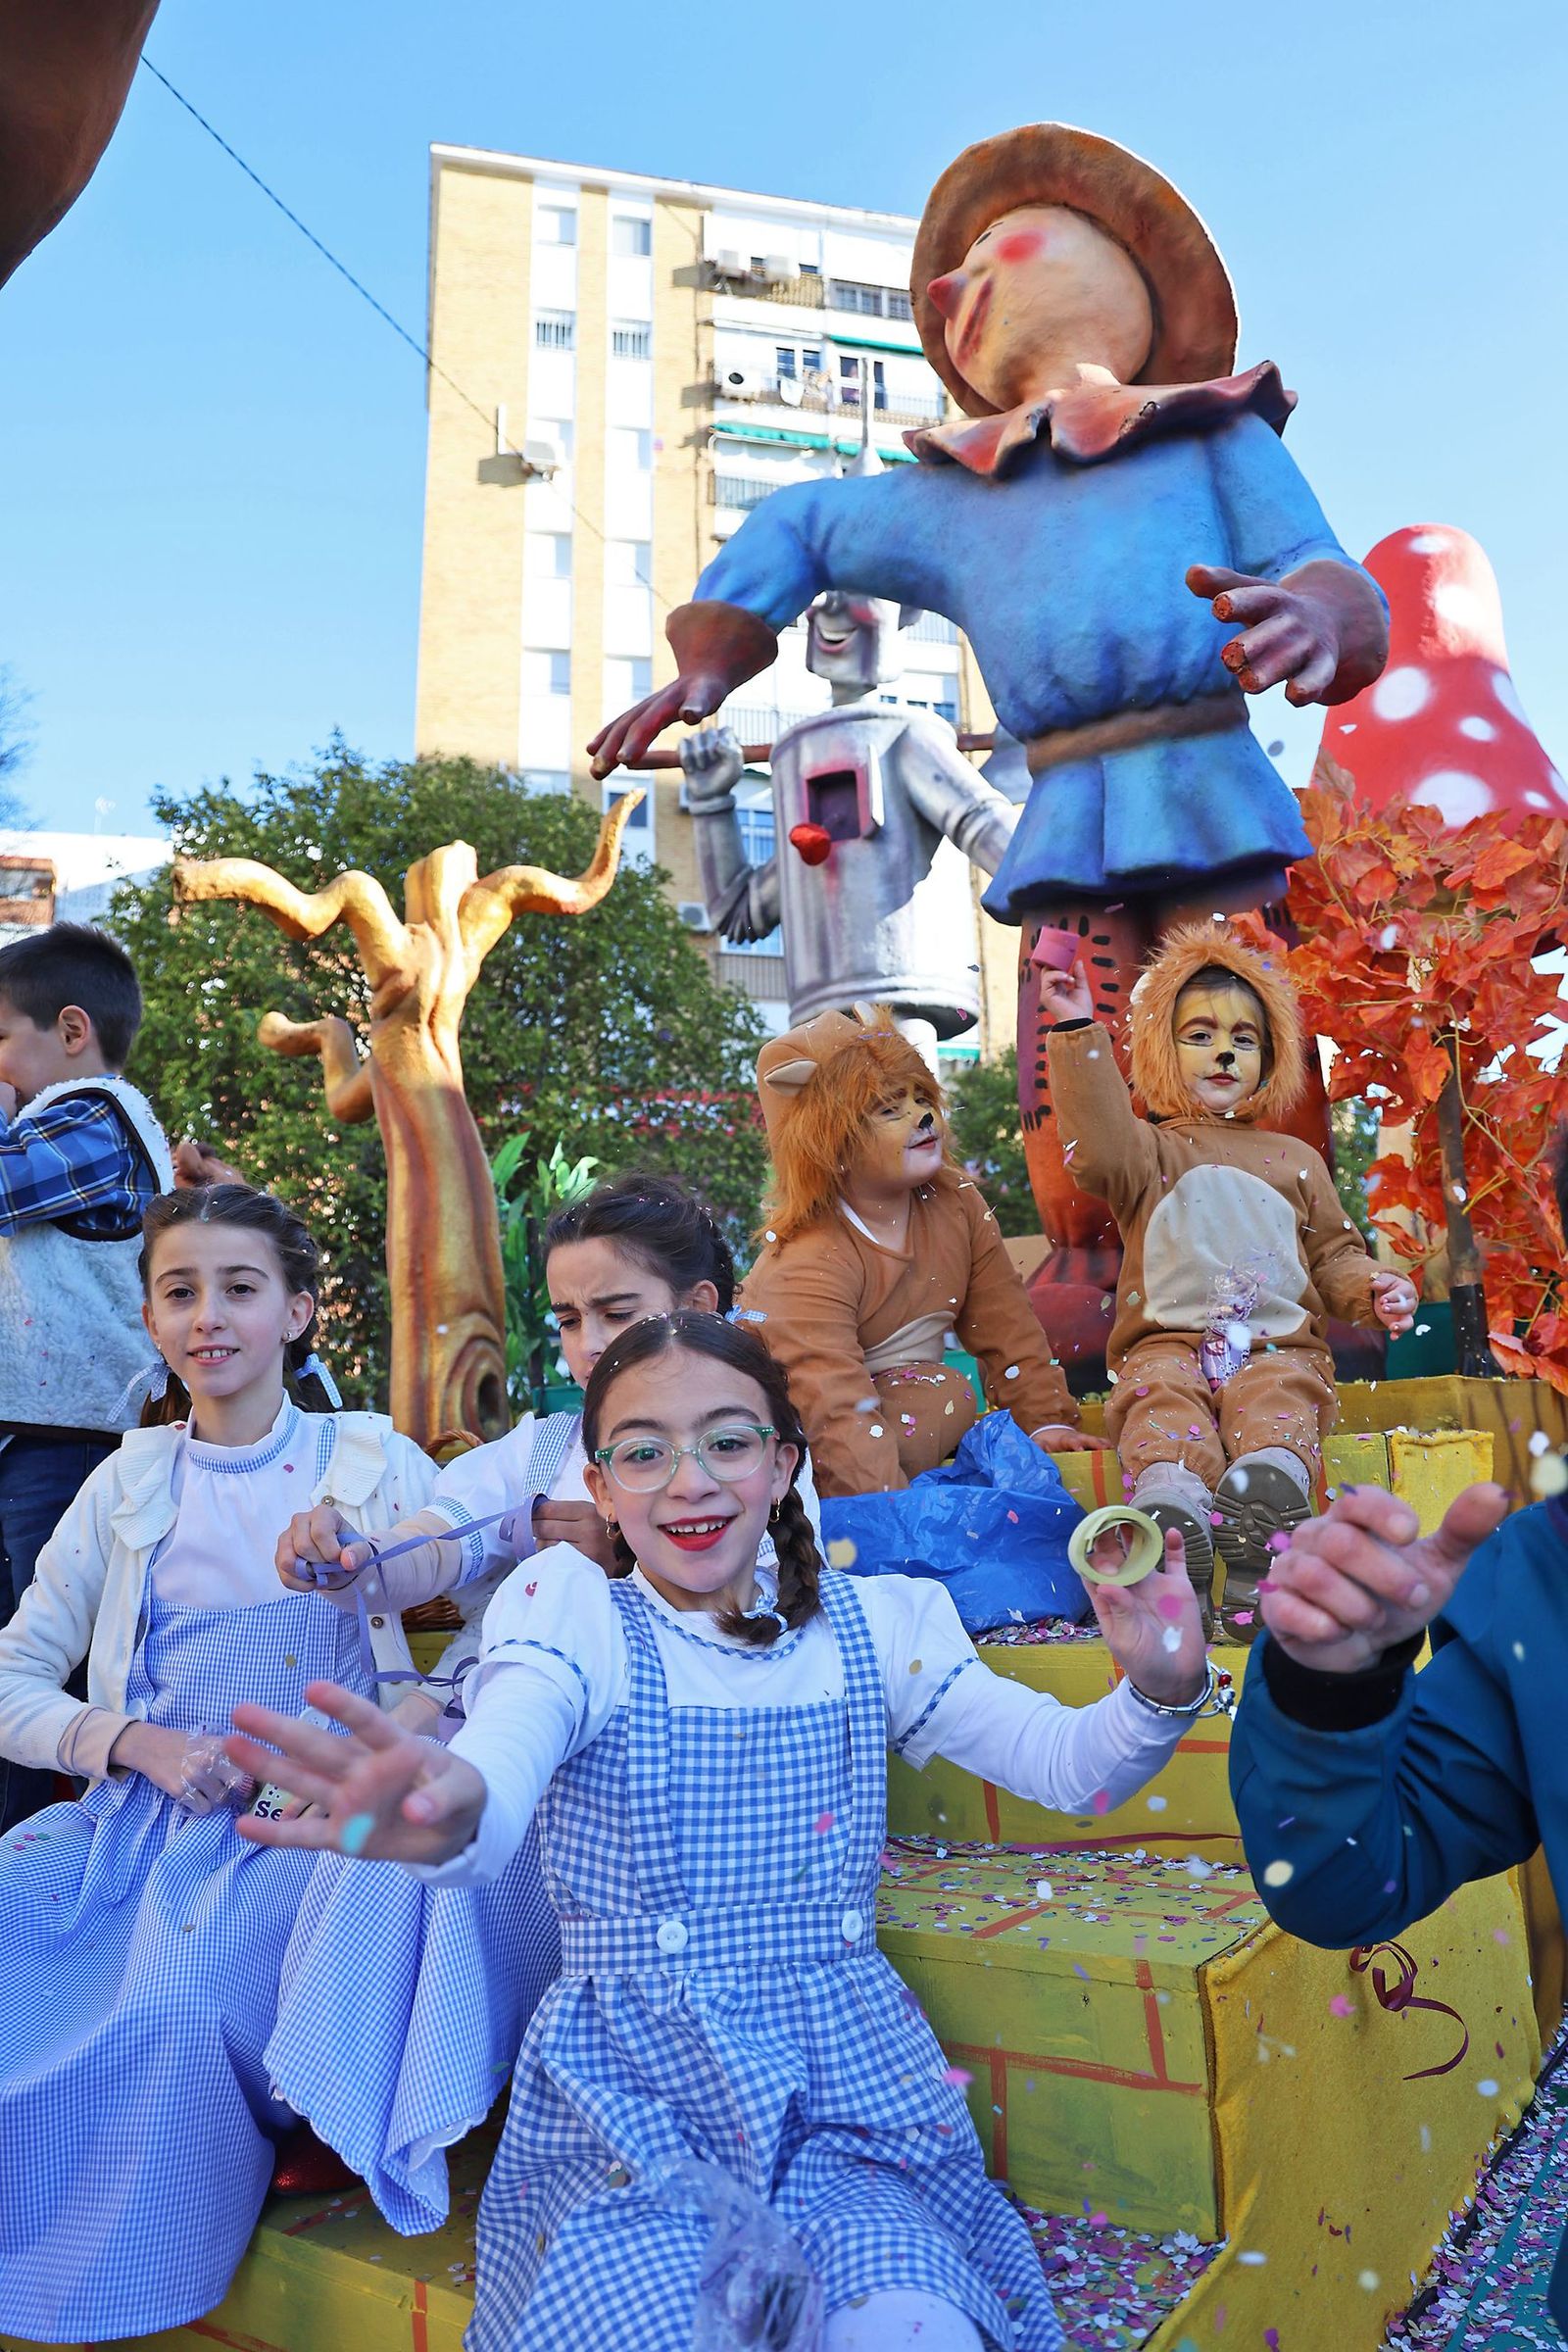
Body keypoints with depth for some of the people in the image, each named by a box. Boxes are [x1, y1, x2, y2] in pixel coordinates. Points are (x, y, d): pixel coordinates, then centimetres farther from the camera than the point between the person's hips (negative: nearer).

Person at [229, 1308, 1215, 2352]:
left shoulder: (872, 1623, 5)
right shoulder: (575, 1612, -3)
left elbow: (1068, 1762, 1)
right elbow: (508, 1746, -25)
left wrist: (1159, 1693, -22)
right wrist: (449, 1811, -50)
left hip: (845, 2077, 2)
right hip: (627, 2095, -1)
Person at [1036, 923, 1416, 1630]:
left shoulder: (1296, 1160, 26)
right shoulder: (1152, 1149, 16)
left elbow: (1333, 1253, 28)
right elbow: (1100, 1151, -9)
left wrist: (1371, 1288, 3)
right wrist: (1077, 1034, -14)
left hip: (1278, 1349, 1)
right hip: (1168, 1344, -1)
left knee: (1275, 1403, -34)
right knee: (1163, 1404, -36)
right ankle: (1170, 1511, -60)